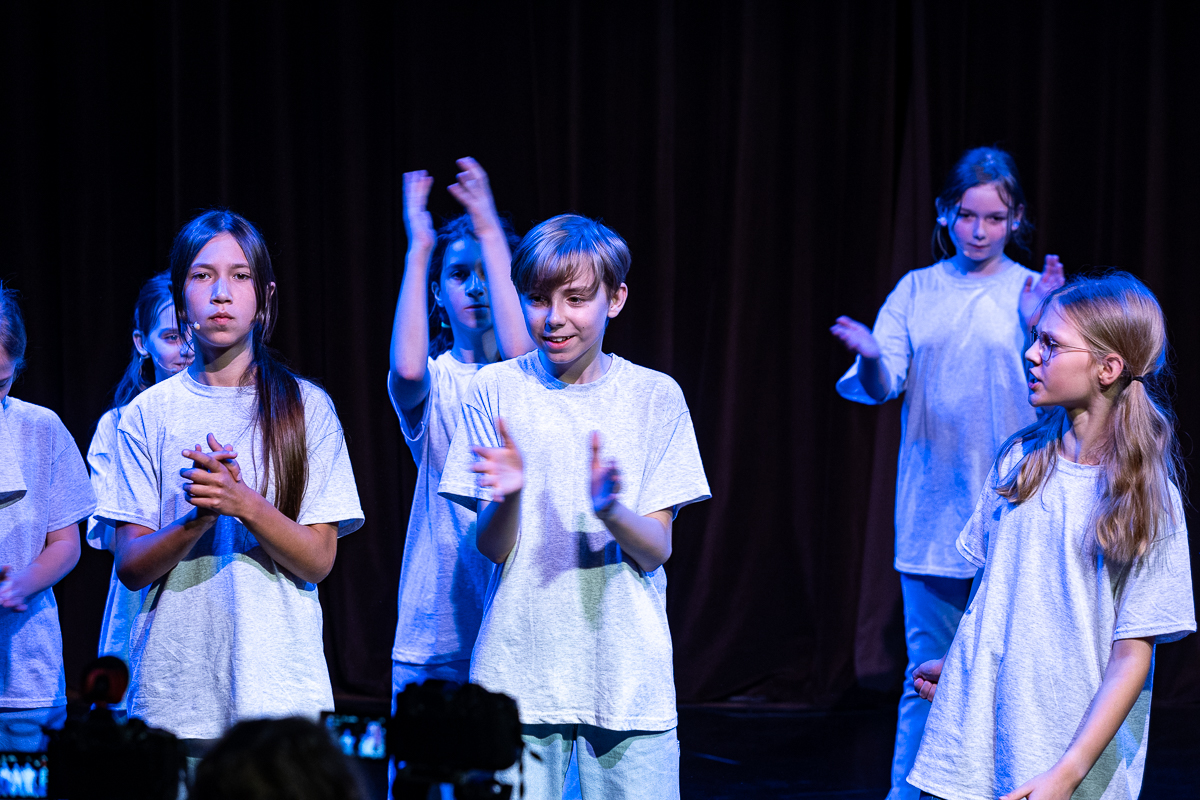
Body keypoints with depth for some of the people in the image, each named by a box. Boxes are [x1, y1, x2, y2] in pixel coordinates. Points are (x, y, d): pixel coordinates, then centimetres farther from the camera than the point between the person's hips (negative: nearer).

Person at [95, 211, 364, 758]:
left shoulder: (307, 407, 4)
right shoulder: (148, 413, 5)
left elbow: (318, 559, -1)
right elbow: (130, 566, 0)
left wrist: (245, 504, -19)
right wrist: (199, 517, -19)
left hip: (281, 690, 0)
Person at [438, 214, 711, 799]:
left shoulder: (654, 396, 2)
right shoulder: (496, 390, 2)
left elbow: (656, 550, -2)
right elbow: (492, 547, -1)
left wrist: (610, 511, -24)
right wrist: (507, 495, -23)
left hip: (629, 677, 0)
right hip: (519, 668, 0)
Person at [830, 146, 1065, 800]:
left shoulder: (1033, 292, 3)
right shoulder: (917, 290, 8)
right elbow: (881, 386, 0)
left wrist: (1037, 328, -20)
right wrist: (870, 358, -22)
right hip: (931, 511, 2)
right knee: (927, 671, 6)